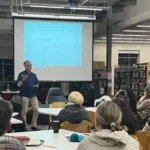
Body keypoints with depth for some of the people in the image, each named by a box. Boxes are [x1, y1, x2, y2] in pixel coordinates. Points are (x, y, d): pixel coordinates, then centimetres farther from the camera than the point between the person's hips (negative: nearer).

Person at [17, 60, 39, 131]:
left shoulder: (33, 75, 12)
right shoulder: (21, 74, -3)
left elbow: (37, 84, 17)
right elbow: (18, 85, -9)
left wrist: (36, 86, -6)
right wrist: (23, 80, -26)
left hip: (33, 95, 5)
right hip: (25, 95, -5)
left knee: (36, 110, 1)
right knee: (24, 111, 0)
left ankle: (34, 125, 12)